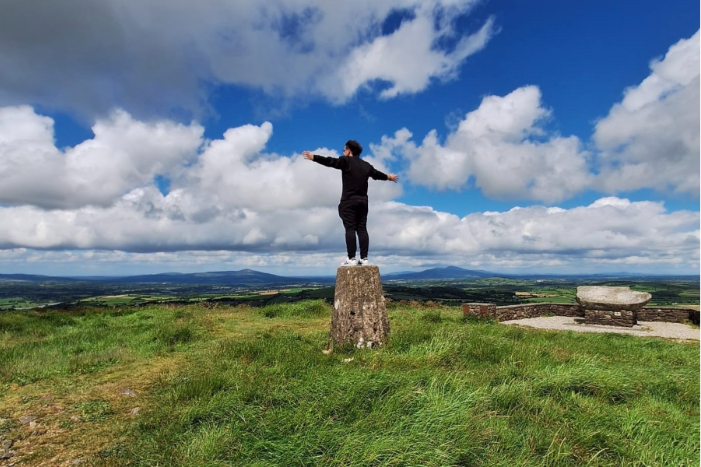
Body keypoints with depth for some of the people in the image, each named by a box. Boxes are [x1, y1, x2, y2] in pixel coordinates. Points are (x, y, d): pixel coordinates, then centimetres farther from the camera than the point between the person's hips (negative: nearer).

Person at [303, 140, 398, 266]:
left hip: (349, 200, -6)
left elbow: (330, 161, -12)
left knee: (350, 229, -8)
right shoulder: (366, 165, 18)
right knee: (362, 229, 4)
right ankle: (364, 258, 2)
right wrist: (388, 177, 52)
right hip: (362, 201, 6)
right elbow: (377, 174, 33)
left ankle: (351, 258, -11)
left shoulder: (346, 161, -2)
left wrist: (313, 157, -12)